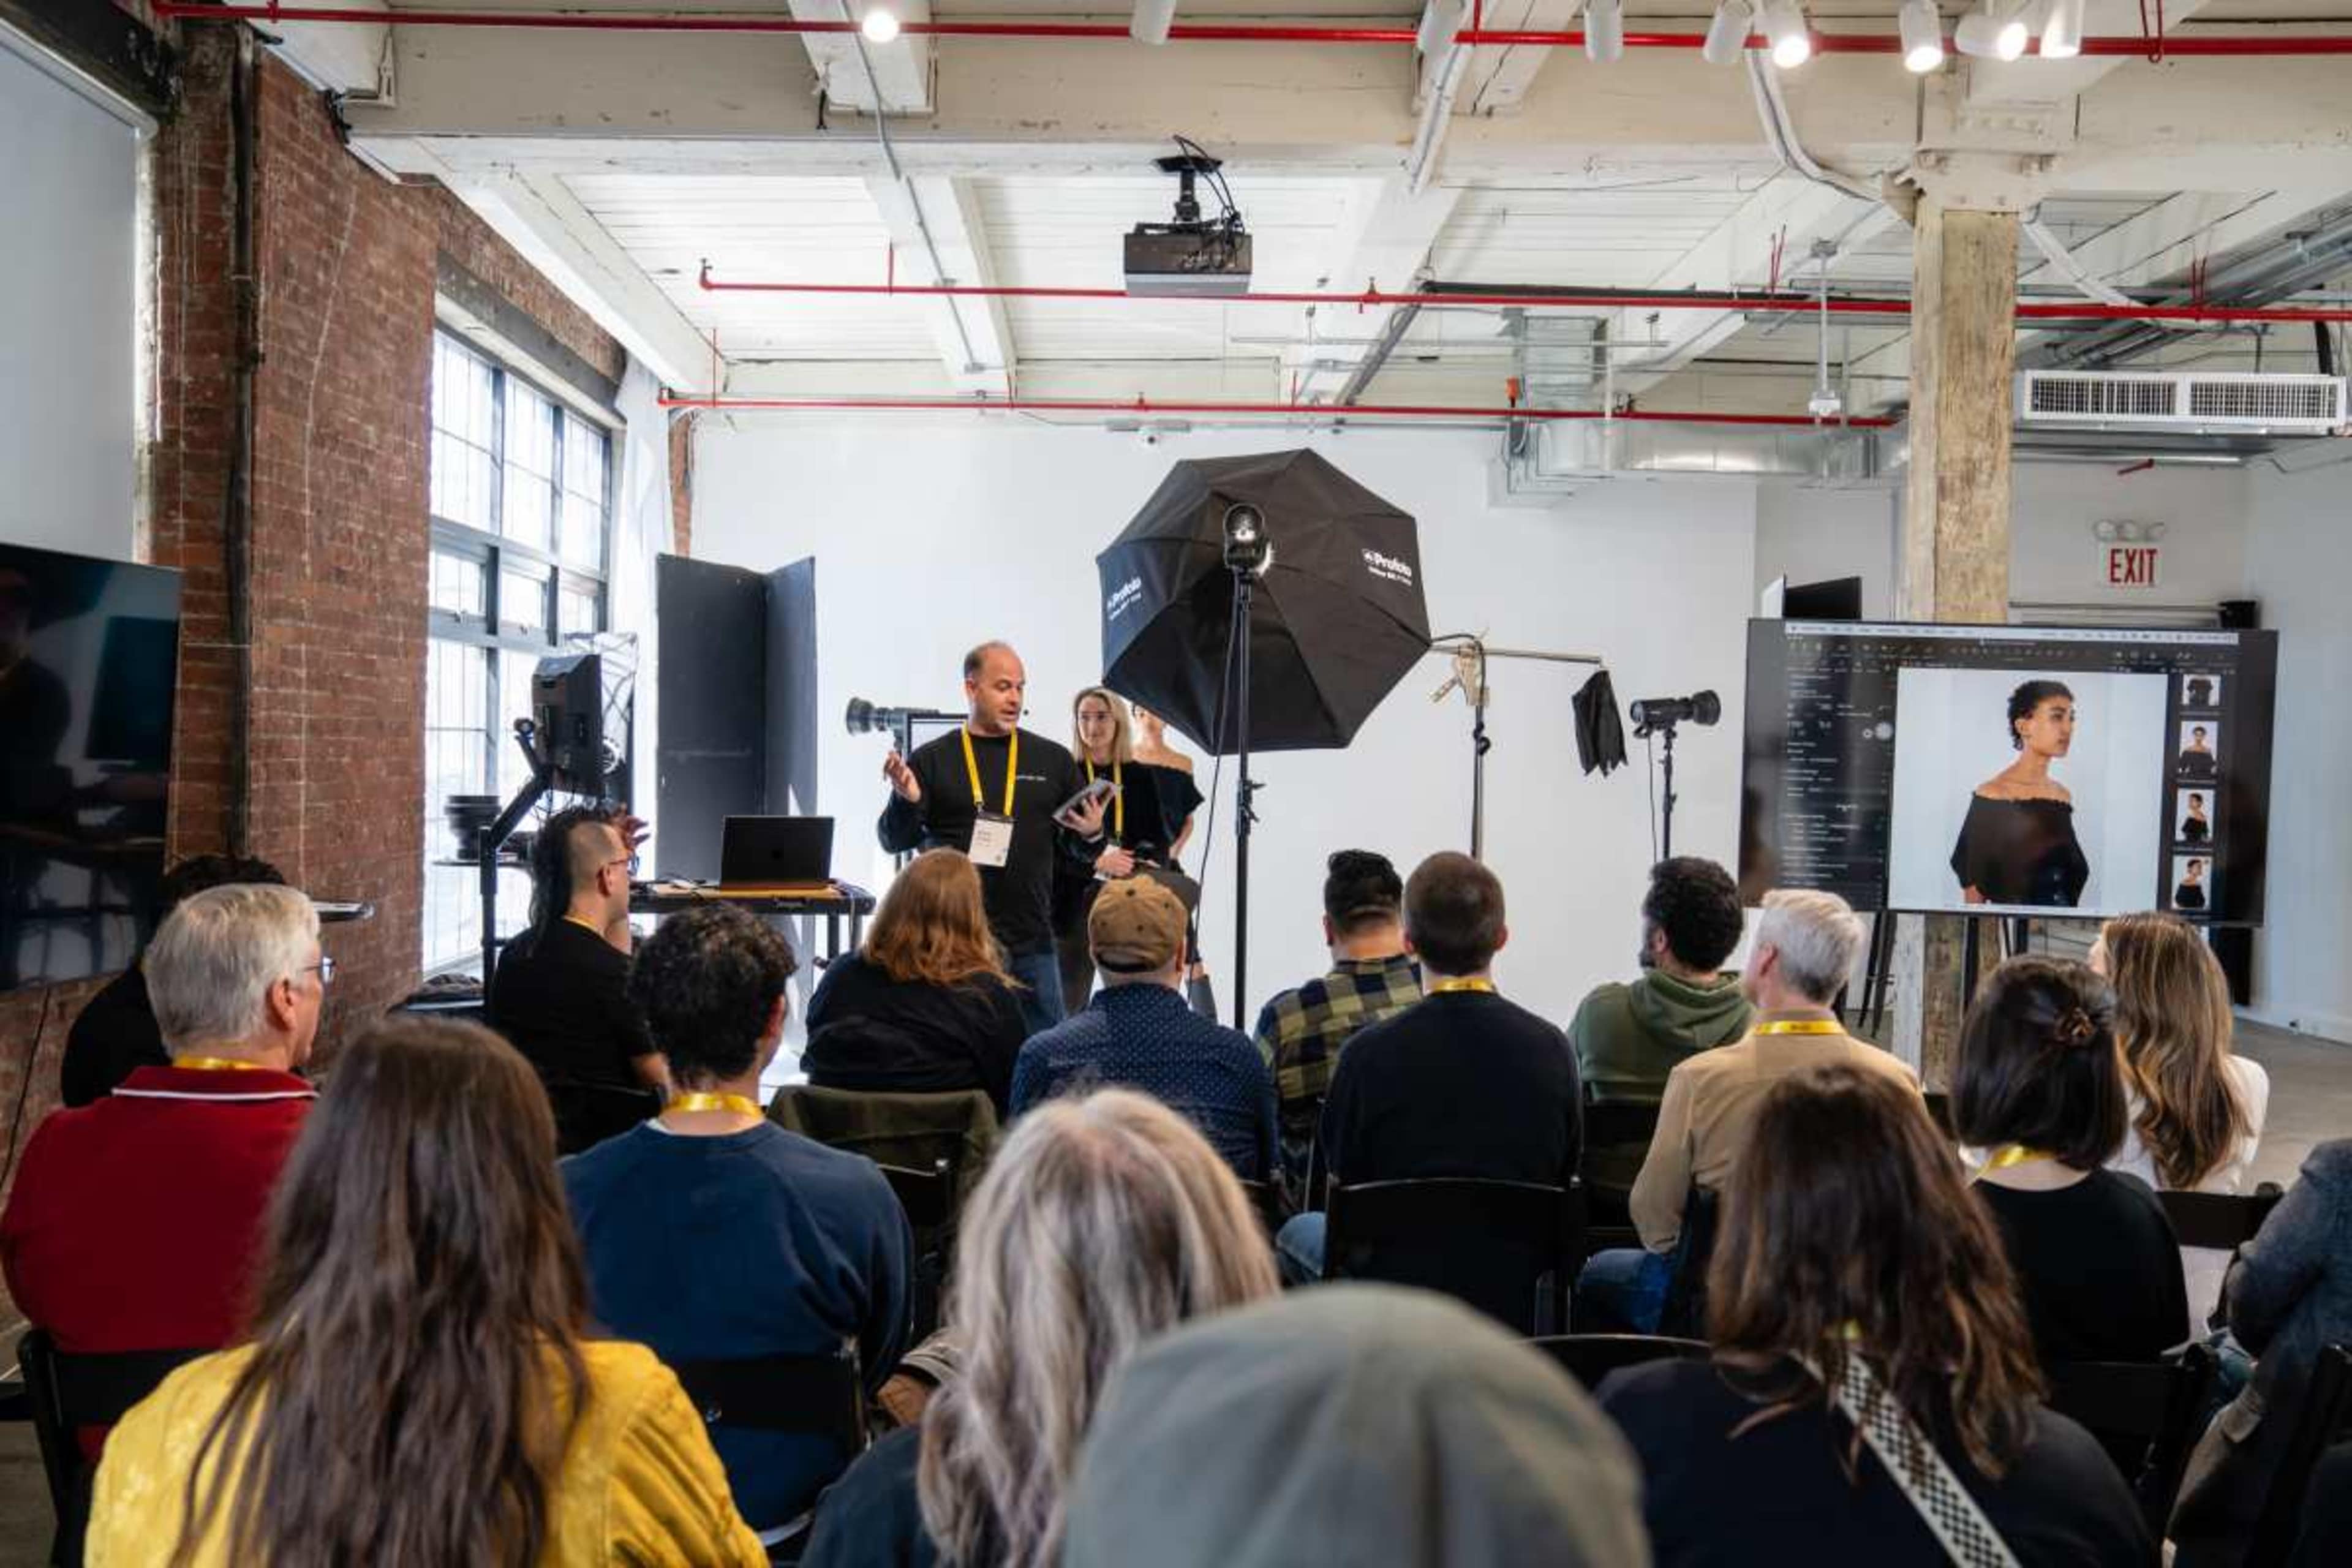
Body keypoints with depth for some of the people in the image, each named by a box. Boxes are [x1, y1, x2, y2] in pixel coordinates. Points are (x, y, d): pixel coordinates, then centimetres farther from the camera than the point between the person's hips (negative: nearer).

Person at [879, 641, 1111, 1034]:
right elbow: (894, 841, 0)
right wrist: (907, 802, -20)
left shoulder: (1052, 760, 10)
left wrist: (1092, 837, -9)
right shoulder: (932, 760, 3)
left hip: (1032, 944, 2)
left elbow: (1078, 848, 14)